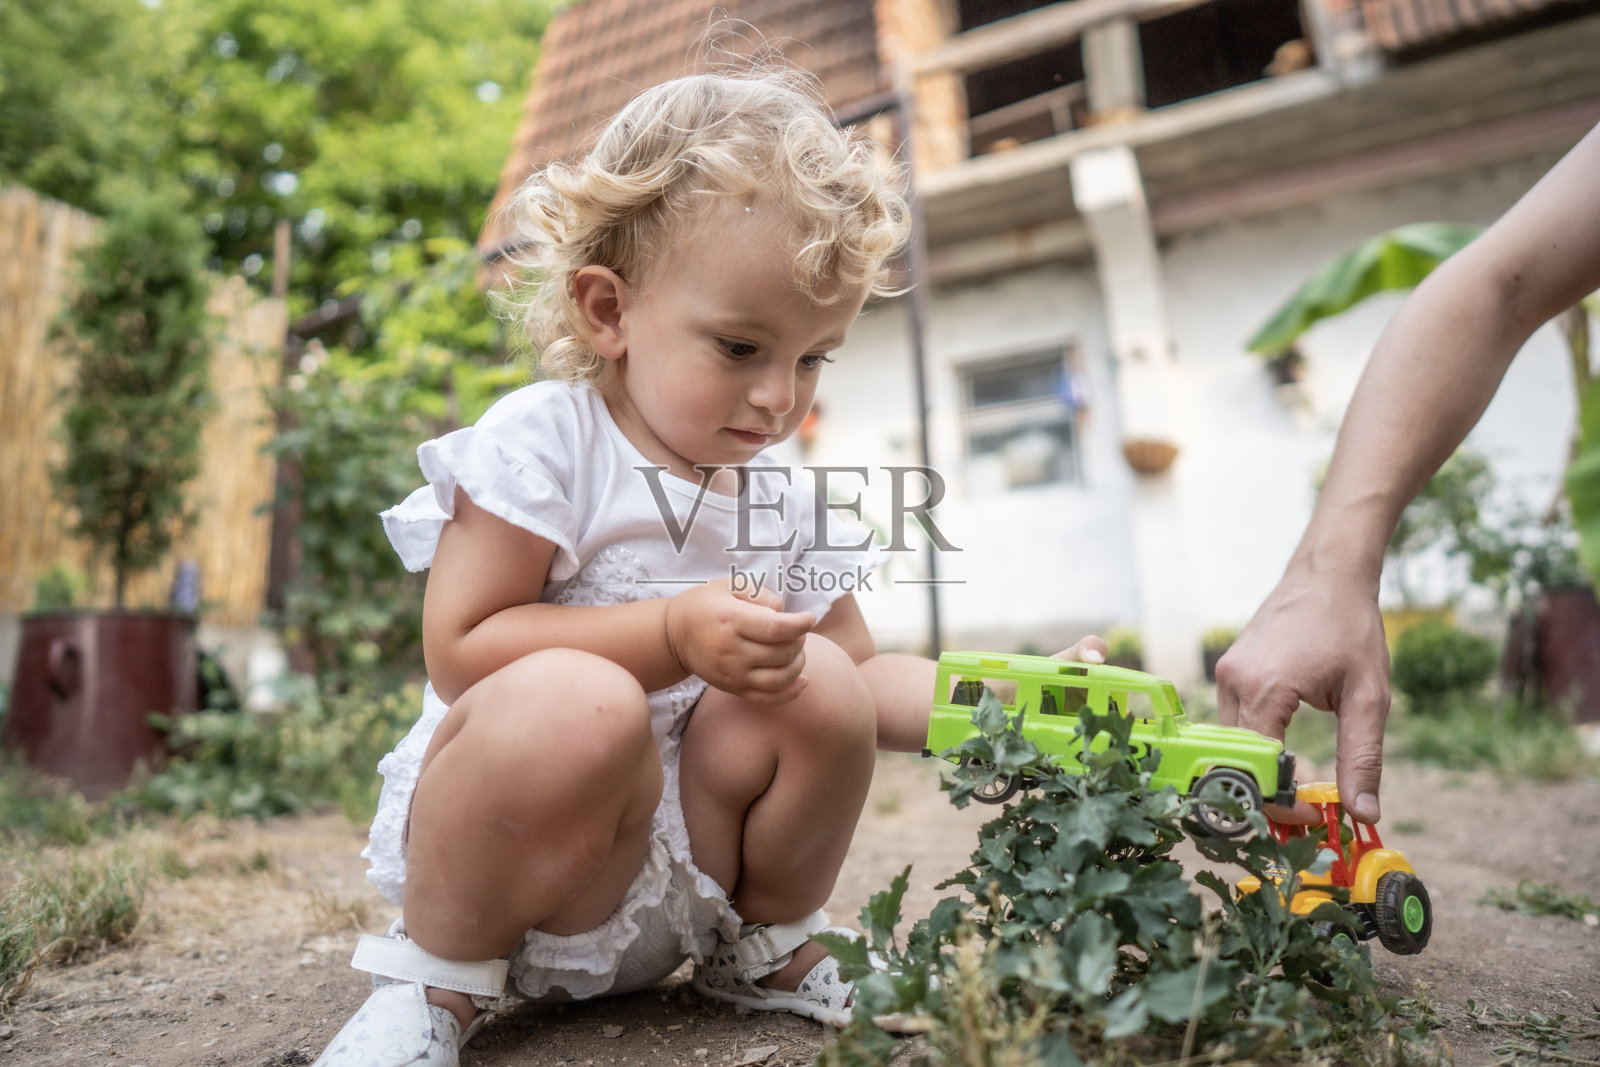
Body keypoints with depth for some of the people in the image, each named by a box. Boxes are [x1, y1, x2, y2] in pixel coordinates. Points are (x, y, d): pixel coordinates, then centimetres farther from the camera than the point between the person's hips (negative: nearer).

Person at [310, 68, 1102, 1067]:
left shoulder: (786, 506, 6)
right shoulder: (542, 442, -12)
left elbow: (867, 676, 9)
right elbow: (459, 651, -18)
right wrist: (674, 636, -27)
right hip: (508, 868, -5)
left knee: (821, 687, -18)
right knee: (577, 705, -36)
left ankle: (763, 945, 8)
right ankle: (436, 975, -8)